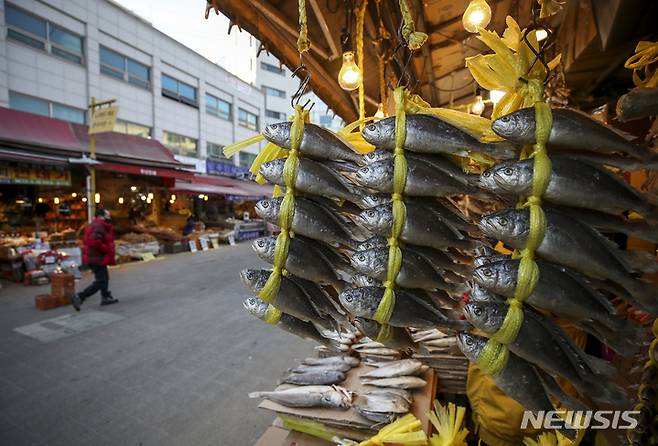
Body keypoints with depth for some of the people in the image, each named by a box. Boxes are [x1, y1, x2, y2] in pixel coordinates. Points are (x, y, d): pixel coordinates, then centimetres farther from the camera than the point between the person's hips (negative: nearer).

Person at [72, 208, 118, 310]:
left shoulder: (94, 225, 15)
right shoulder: (98, 227, -18)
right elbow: (95, 242, -30)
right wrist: (107, 250, -19)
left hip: (93, 257, 11)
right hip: (97, 258, -11)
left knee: (104, 278, 21)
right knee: (100, 281, -7)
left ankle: (105, 297, 31)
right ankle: (80, 296, -6)